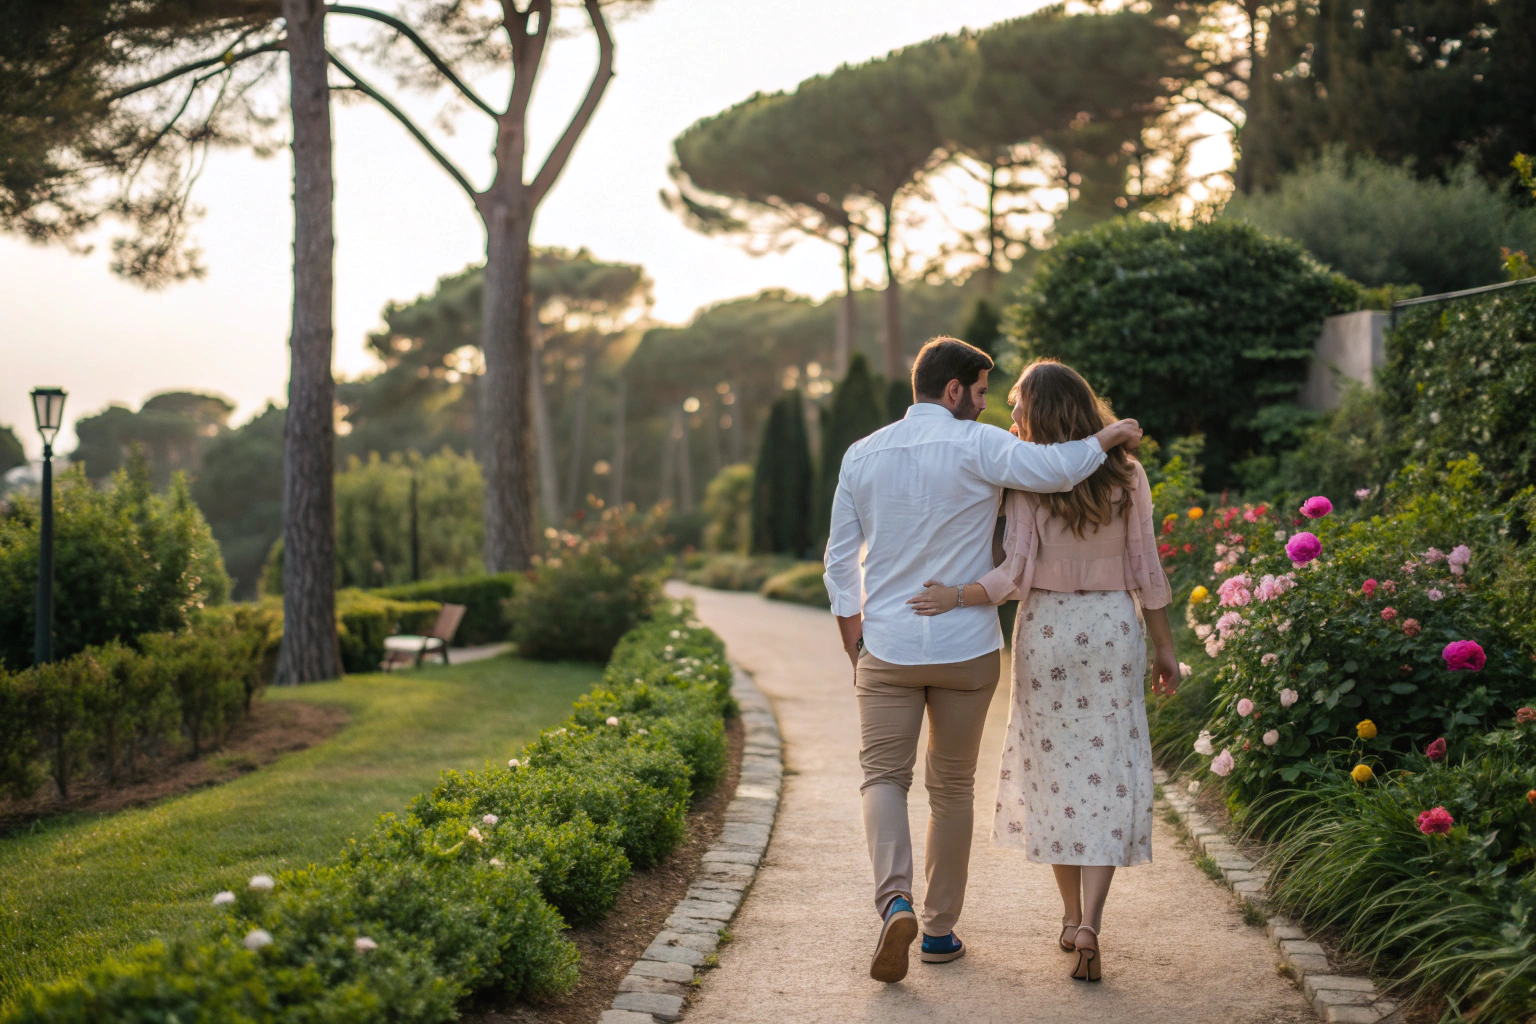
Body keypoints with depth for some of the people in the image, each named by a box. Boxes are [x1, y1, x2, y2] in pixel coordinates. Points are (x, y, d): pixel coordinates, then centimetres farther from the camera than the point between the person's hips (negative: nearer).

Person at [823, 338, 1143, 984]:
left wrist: (852, 632, 17)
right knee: (952, 786, 12)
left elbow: (841, 555, 8)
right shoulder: (976, 446, -10)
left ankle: (894, 900, -20)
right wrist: (1109, 437, -9)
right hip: (967, 649, -2)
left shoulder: (863, 454, 4)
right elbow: (1052, 471, -26)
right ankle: (940, 929, 18)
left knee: (883, 776, 6)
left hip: (887, 647, 2)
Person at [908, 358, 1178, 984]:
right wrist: (1164, 648, 8)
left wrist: (957, 597, -15)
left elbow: (1016, 574, -17)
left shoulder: (1029, 480, -9)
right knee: (1110, 776, 3)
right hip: (1113, 627, 1)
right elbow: (1146, 572, 1)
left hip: (1047, 627, -1)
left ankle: (1071, 917, 22)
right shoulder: (1127, 475, -1)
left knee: (1055, 771, 13)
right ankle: (1089, 923, -11)